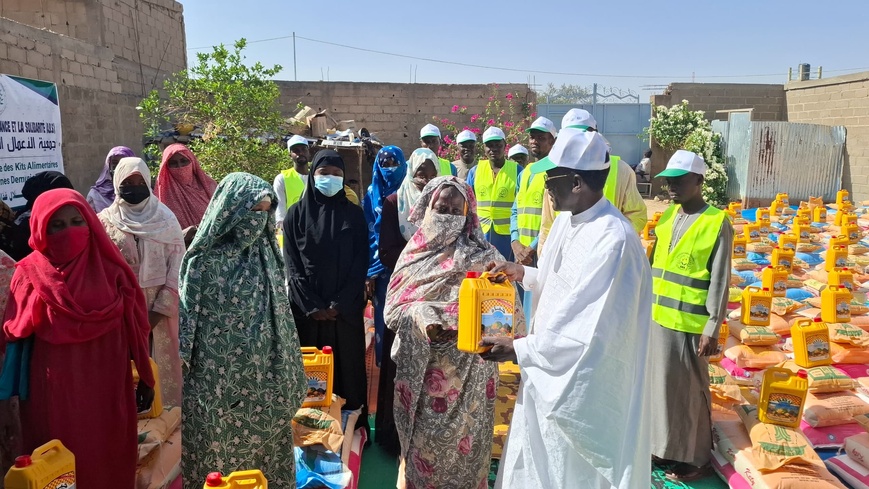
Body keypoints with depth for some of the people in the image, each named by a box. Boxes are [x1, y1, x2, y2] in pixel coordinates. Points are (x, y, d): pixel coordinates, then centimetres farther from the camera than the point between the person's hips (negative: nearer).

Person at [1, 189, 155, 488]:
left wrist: (145, 379, 3)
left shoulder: (110, 267, -1)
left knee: (108, 461, 13)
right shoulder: (31, 273, -2)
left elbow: (135, 328, 1)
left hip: (107, 387, 1)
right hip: (53, 391, 0)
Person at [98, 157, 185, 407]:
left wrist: (160, 309, -11)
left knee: (162, 363, 5)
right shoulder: (105, 221, 1)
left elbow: (177, 267, -4)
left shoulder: (165, 219, 0)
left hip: (160, 306, 0)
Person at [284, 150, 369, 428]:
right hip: (306, 309, 0)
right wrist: (311, 305, -9)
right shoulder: (297, 213, 4)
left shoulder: (354, 214, 5)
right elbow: (292, 264, 0)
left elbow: (361, 263, 1)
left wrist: (341, 304, -9)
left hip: (346, 309, 0)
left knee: (346, 369, 3)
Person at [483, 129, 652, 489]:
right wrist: (523, 274, 2)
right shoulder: (566, 220, 1)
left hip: (585, 387, -9)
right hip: (550, 372, 9)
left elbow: (593, 332, -29)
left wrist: (519, 349, -22)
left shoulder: (613, 241, -29)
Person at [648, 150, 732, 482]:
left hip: (688, 322, -6)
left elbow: (720, 283, -12)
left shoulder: (716, 224, -12)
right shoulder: (668, 217, 7)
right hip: (657, 316, 7)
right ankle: (663, 446, 33)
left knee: (688, 390, 5)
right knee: (660, 383, 16)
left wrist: (712, 330, -14)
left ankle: (693, 458, 23)